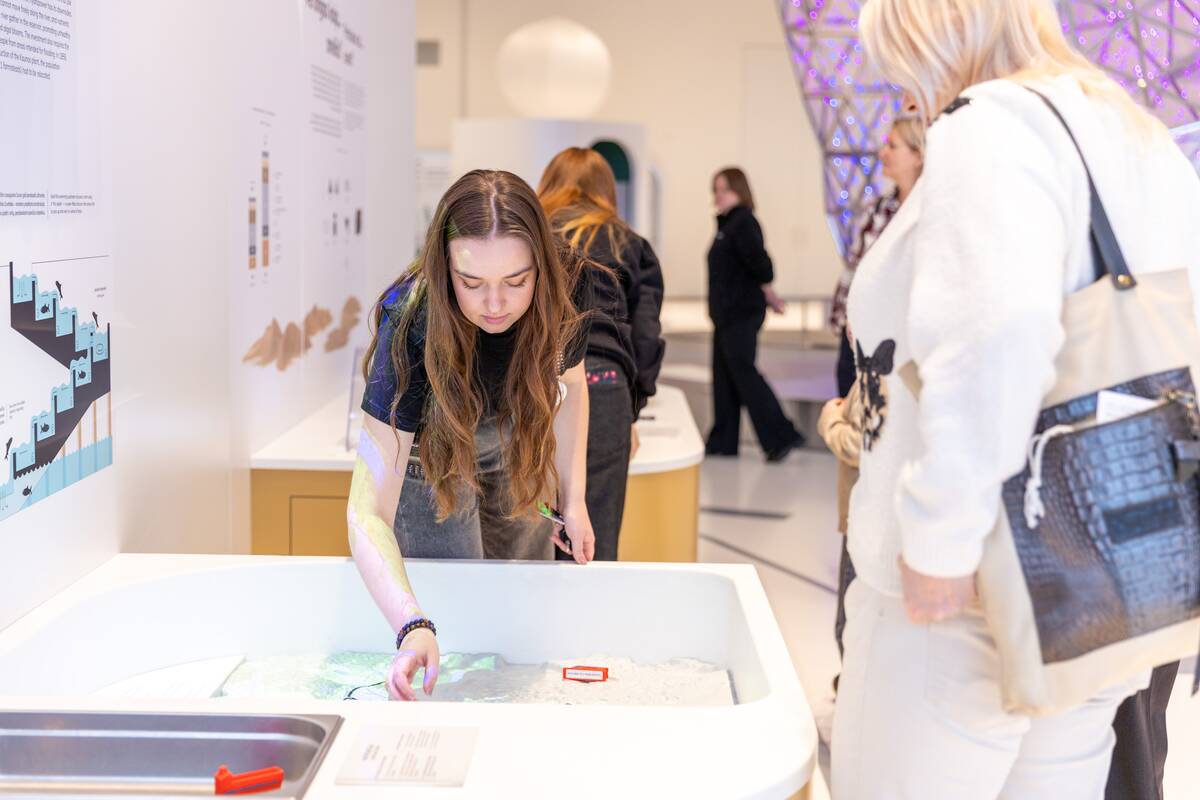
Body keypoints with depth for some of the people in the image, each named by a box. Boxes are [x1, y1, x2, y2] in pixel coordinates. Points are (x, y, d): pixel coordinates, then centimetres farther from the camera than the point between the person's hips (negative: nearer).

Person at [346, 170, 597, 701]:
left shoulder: (566, 292, -30)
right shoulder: (411, 325, -41)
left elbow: (569, 381, -4)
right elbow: (368, 512, -43)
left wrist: (573, 500, -8)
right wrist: (413, 627, -57)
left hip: (512, 446, 3)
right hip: (428, 453, -3)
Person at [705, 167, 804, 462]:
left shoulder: (743, 222, -13)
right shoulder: (727, 224, 15)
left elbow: (758, 261, -22)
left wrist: (767, 292, -8)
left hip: (742, 313, -10)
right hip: (727, 314, 10)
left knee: (743, 373, -9)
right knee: (723, 376, 11)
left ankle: (782, 436, -6)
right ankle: (722, 442, 16)